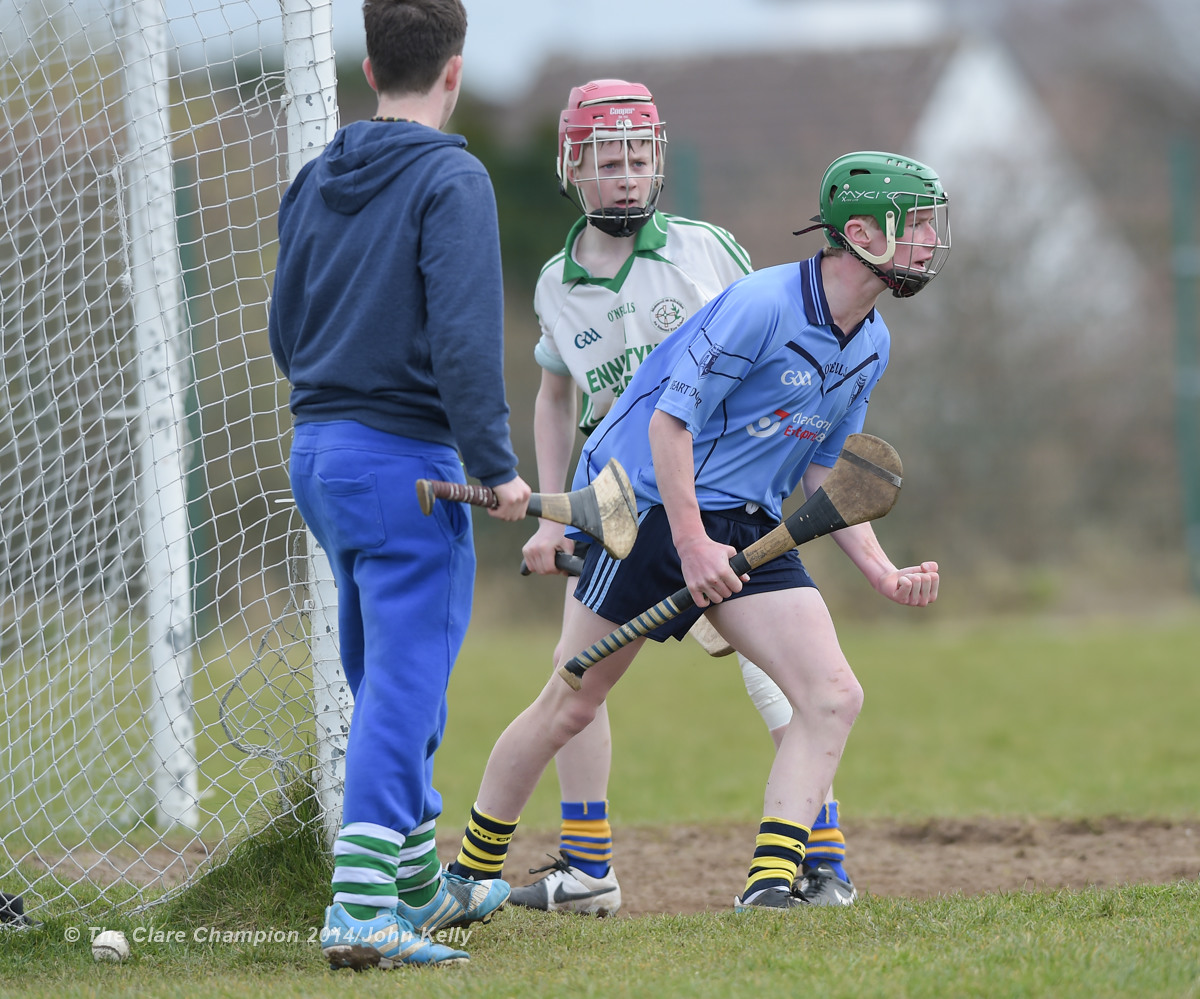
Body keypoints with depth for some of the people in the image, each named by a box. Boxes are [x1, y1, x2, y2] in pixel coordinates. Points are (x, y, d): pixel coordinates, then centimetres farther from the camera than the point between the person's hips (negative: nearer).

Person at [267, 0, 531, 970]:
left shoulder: (316, 181, 10)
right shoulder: (450, 180, -13)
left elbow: (285, 327, 15)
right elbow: (464, 336, -20)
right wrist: (497, 467, -16)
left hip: (315, 453, 8)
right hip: (405, 459, -8)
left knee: (388, 678, 20)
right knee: (405, 681, -9)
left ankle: (420, 879, 33)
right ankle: (362, 907, -18)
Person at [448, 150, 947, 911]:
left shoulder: (871, 345, 7)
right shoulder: (763, 305, -19)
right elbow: (670, 419, -19)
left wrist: (884, 573, 4)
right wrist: (691, 542, -21)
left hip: (749, 528, 7)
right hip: (652, 503, -7)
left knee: (835, 696, -11)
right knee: (571, 706, 2)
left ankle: (771, 881, -15)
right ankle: (472, 869, 19)